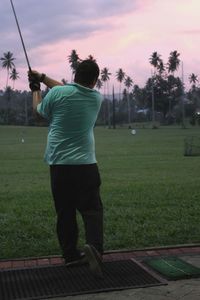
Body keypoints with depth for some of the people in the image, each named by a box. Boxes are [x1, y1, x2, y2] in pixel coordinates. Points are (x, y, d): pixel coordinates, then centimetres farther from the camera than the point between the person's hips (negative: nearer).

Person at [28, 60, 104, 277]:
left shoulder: (57, 93, -7)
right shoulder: (97, 98, 4)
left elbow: (39, 111, 13)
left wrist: (36, 89, 29)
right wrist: (42, 77, 24)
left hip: (59, 164, 0)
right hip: (86, 165, 0)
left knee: (65, 212, 10)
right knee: (92, 210, 3)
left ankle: (71, 254, 17)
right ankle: (94, 246, -20)